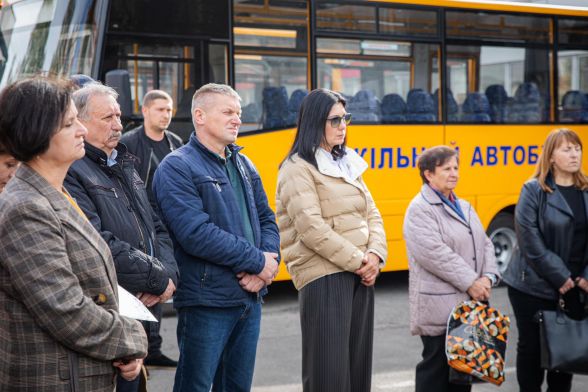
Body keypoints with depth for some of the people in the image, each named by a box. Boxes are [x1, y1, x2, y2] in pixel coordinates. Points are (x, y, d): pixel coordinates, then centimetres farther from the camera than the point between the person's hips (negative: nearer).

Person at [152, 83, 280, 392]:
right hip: (206, 304, -7)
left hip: (250, 298, 7)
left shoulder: (244, 165, 14)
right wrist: (257, 261, -15)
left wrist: (267, 261, -7)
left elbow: (266, 220, 14)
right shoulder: (177, 167, -10)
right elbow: (197, 233, -20)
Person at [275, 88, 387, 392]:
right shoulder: (298, 169, -7)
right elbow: (312, 229, -16)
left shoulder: (347, 164, 17)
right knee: (329, 367, -7)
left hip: (360, 275, 8)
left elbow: (372, 215, 14)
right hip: (324, 278, -7)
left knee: (358, 361, 9)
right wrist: (358, 261, -13)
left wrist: (375, 256, -5)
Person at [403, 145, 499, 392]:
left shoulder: (464, 207, 16)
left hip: (470, 303, 8)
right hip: (439, 308, -8)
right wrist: (470, 283, -18)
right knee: (437, 365, 0)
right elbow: (434, 253, -20)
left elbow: (485, 244, 13)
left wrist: (488, 277, -5)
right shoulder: (420, 209, -10)